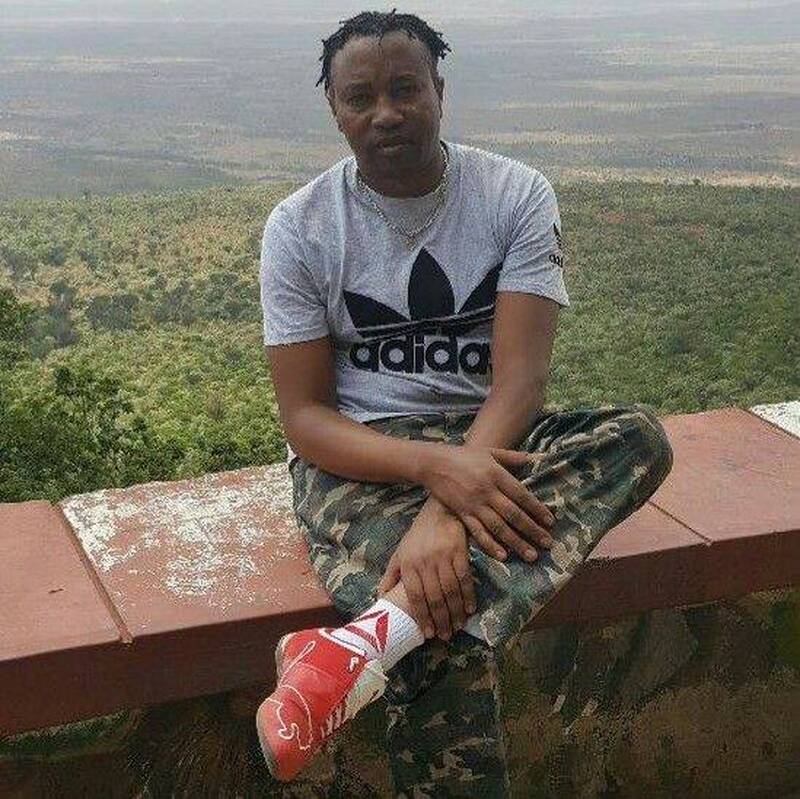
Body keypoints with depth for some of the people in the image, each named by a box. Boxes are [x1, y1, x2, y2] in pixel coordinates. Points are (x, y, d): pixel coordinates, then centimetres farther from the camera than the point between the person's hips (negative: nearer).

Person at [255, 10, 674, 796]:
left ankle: (372, 640, -44)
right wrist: (436, 468, -28)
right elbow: (304, 417, -8)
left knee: (639, 435, -31)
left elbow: (520, 376, -15)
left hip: (491, 438, 3)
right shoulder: (299, 226, -4)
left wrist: (447, 510, -33)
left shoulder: (517, 194, -3)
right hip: (359, 456, -3)